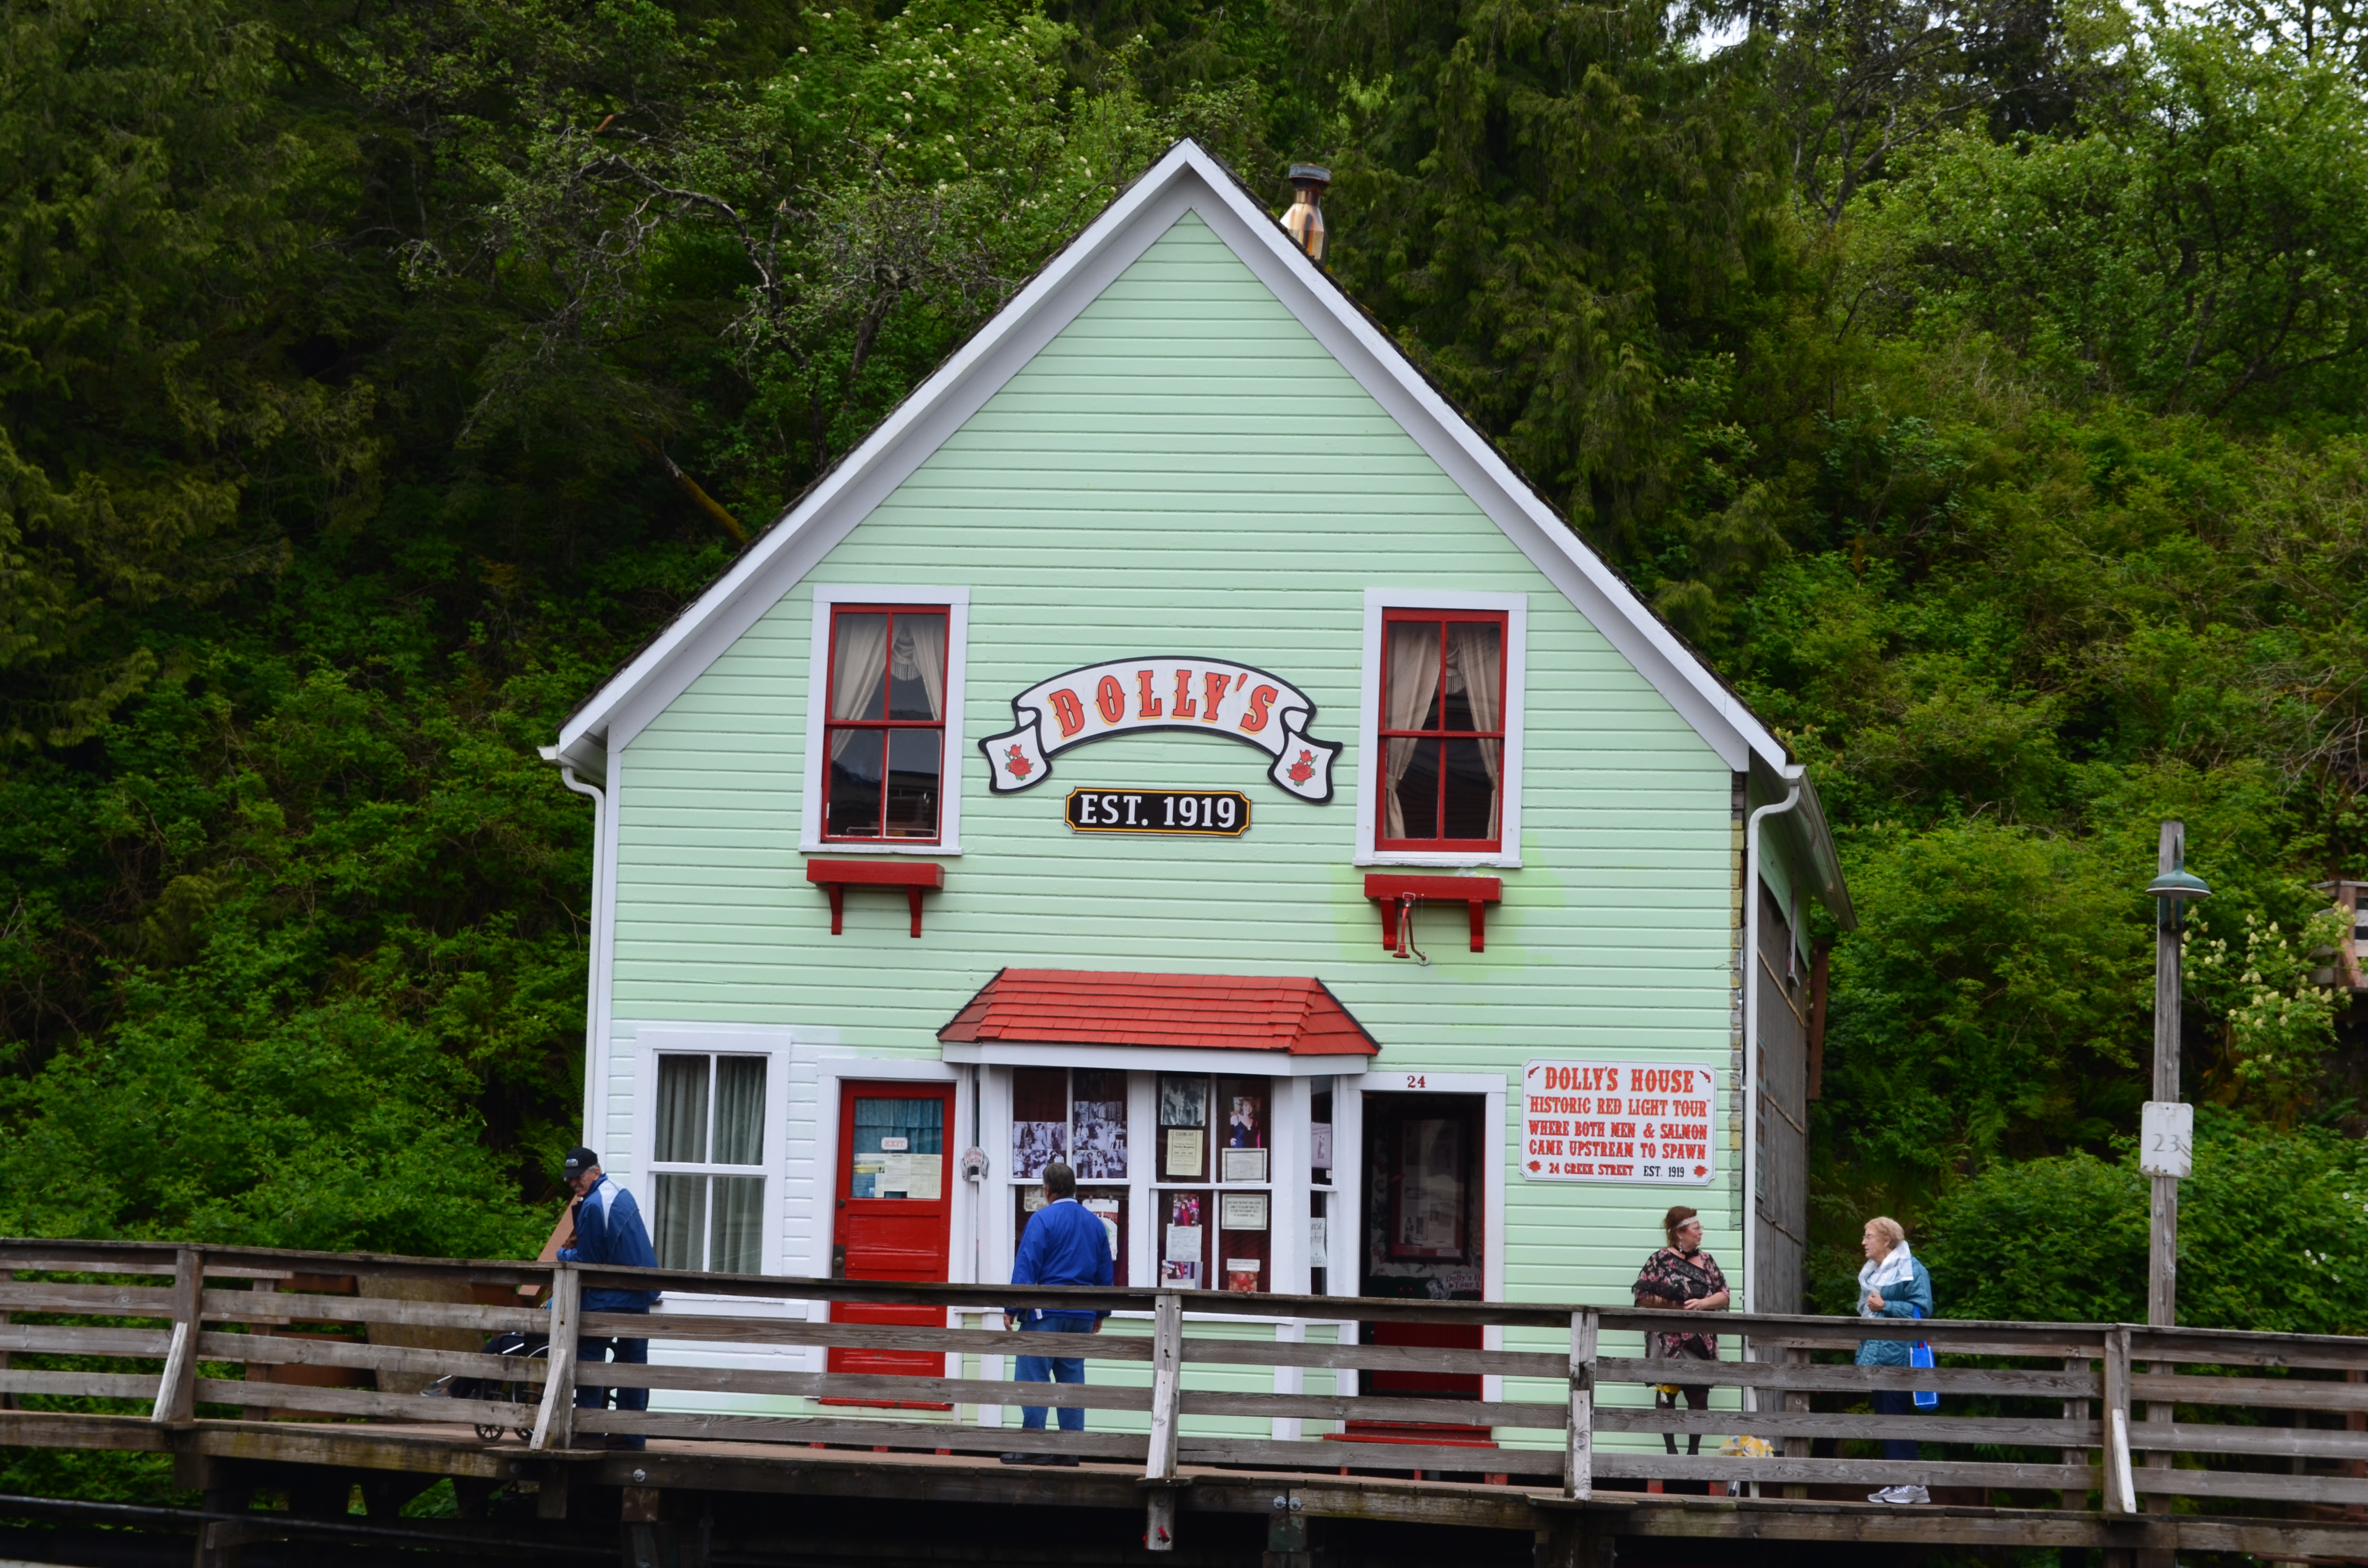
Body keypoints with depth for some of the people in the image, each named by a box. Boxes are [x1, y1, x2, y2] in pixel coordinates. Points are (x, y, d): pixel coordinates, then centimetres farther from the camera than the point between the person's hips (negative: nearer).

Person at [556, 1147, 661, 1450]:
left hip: (607, 1299, -9)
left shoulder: (593, 1206, -16)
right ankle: (632, 1434, 10)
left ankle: (587, 1431, -7)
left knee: (588, 1358, -3)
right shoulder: (621, 1194, 12)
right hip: (639, 1296, 9)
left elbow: (586, 1261, -12)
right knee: (632, 1360, 9)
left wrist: (563, 1254, 6)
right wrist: (580, 1242, 16)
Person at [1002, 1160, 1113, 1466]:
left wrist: (1012, 1309, -7)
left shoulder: (1042, 1219, -7)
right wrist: (1100, 1314, 23)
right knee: (1072, 1378, 9)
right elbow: (1106, 1271, 15)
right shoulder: (1095, 1223, 11)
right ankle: (1071, 1449, 7)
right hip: (1082, 1316, 6)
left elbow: (1026, 1267, -11)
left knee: (1034, 1375, -3)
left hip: (1045, 1311, -6)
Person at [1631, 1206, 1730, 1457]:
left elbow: (1725, 1295, 9)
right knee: (1667, 1393, -4)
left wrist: (1702, 1303, -9)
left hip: (1702, 1340, 4)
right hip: (1669, 1339, -4)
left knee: (1699, 1394, 1)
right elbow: (1642, 1296, -4)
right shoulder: (1661, 1260, -1)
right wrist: (1669, 1304, -17)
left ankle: (1694, 1450, 8)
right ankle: (1671, 1450, 1)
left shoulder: (1707, 1261, 13)